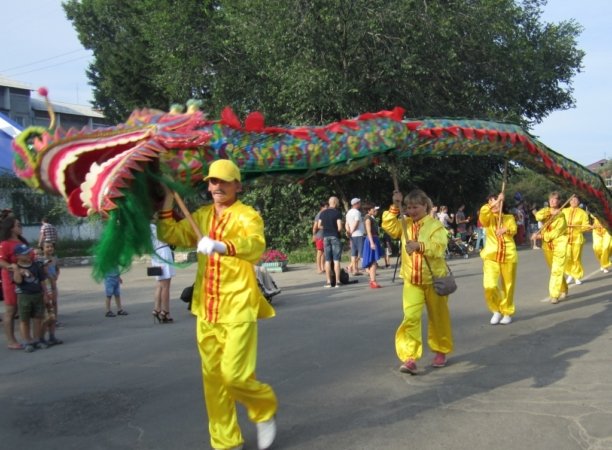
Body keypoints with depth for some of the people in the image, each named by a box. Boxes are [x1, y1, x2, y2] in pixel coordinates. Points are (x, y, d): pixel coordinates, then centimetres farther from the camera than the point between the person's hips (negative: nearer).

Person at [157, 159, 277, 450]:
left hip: (238, 308, -6)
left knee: (235, 374, -11)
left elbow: (255, 246, -26)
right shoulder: (201, 216, 14)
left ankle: (265, 410, 21)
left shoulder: (247, 215, -6)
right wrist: (168, 199, 1)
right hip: (206, 311, 6)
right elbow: (170, 235, 8)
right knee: (213, 377, 8)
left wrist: (221, 246, -43)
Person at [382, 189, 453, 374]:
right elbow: (388, 225, -5)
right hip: (411, 281, 3)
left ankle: (441, 352, 32)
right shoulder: (405, 224, 6)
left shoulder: (435, 225, -10)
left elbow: (438, 247, -23)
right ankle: (409, 358, -11)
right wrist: (395, 206, -11)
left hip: (434, 279, -3)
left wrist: (419, 245, -38)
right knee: (410, 317, -9)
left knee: (438, 317, 13)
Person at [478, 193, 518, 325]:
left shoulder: (509, 217, 11)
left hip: (508, 256, 1)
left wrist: (506, 230, -29)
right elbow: (483, 212, -16)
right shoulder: (487, 218, 8)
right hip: (491, 256, -1)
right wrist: (496, 201, -22)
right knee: (489, 286, -15)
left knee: (508, 286, 5)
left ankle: (507, 313, 24)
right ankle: (496, 310, 9)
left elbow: (514, 230, -9)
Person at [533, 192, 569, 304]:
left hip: (559, 244, -5)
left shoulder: (561, 215, -6)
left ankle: (554, 295, -12)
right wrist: (550, 213, -25)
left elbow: (556, 232, -15)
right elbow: (538, 216, -15)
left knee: (557, 270, -11)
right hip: (547, 245, 5)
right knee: (554, 269, 14)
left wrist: (542, 236, -17)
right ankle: (563, 290, 32)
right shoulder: (546, 210, 7)